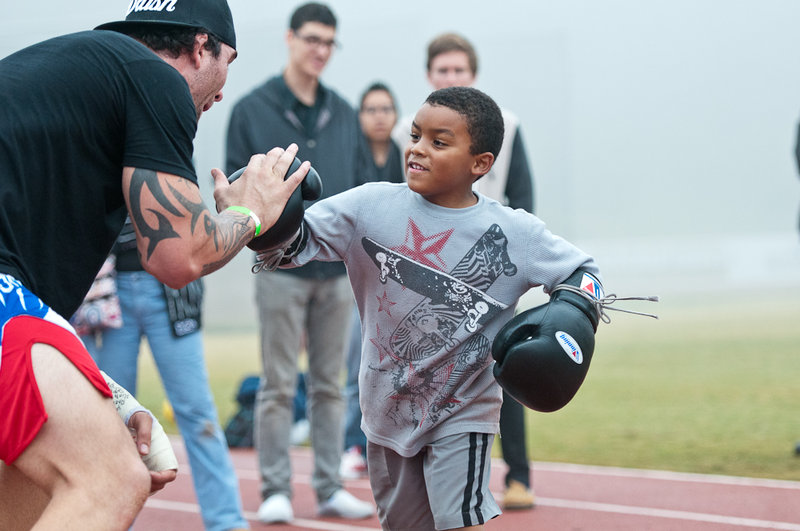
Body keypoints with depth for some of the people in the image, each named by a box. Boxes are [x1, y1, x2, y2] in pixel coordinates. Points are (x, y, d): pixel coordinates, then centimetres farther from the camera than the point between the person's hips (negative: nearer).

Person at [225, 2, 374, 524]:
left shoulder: (343, 113, 12)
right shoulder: (253, 109, 0)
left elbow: (358, 185, 16)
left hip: (337, 269, 4)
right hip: (282, 268, -4)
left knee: (330, 384, 8)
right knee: (279, 385, -2)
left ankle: (330, 488, 13)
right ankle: (276, 490, 3)